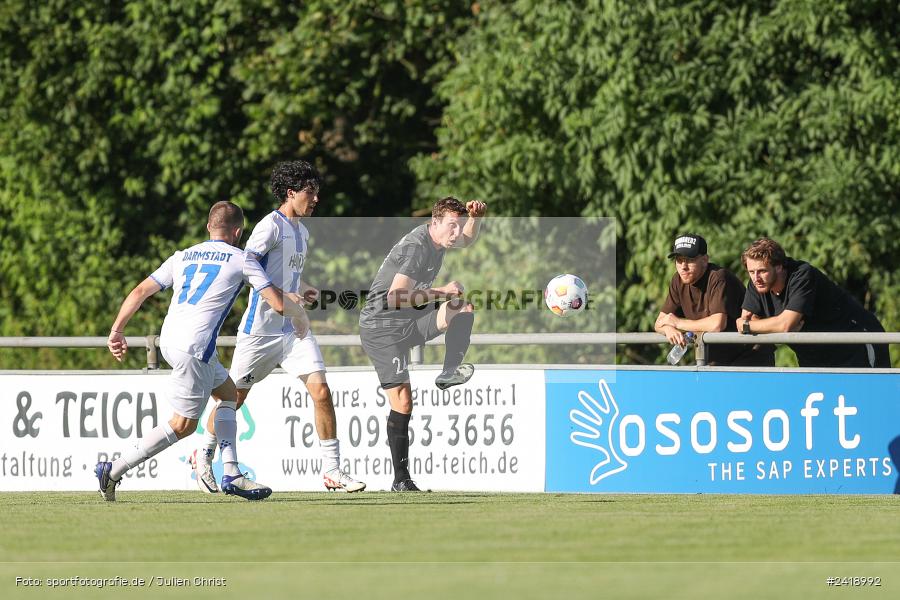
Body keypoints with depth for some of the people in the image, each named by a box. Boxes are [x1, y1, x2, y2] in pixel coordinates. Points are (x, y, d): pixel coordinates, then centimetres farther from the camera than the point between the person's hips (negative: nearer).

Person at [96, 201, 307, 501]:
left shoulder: (182, 257, 18)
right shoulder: (240, 259, 3)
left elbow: (140, 291, 12)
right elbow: (278, 303, 2)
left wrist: (117, 331, 12)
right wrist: (300, 314, 22)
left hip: (169, 340, 8)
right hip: (194, 347, -8)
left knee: (229, 394, 21)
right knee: (183, 424, -1)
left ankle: (231, 474, 14)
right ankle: (113, 470, -5)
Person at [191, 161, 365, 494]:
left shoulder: (302, 232, 14)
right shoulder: (271, 226, -12)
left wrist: (303, 289, 9)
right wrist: (284, 297, -25)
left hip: (294, 329, 7)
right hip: (261, 329, -7)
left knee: (320, 390, -10)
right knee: (234, 397, 6)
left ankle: (332, 470, -6)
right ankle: (204, 456, 29)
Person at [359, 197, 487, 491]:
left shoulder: (435, 237, 3)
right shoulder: (415, 247, -23)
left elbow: (467, 238, 25)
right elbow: (396, 296, -31)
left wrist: (475, 216, 3)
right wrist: (440, 292, -25)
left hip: (409, 322, 9)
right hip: (381, 326, -9)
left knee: (464, 308, -5)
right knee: (402, 403, -12)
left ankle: (450, 372, -11)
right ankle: (401, 479, -7)